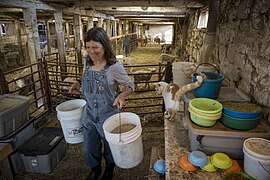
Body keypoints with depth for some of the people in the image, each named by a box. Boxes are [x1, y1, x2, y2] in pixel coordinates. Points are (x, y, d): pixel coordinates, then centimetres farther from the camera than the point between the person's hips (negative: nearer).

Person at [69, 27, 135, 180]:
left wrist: (122, 95, -31)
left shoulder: (114, 66, -21)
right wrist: (78, 85, -4)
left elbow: (130, 85, -11)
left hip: (108, 114, -4)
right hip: (89, 113, 5)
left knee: (109, 145, 20)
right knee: (90, 147, 20)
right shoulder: (87, 62, -4)